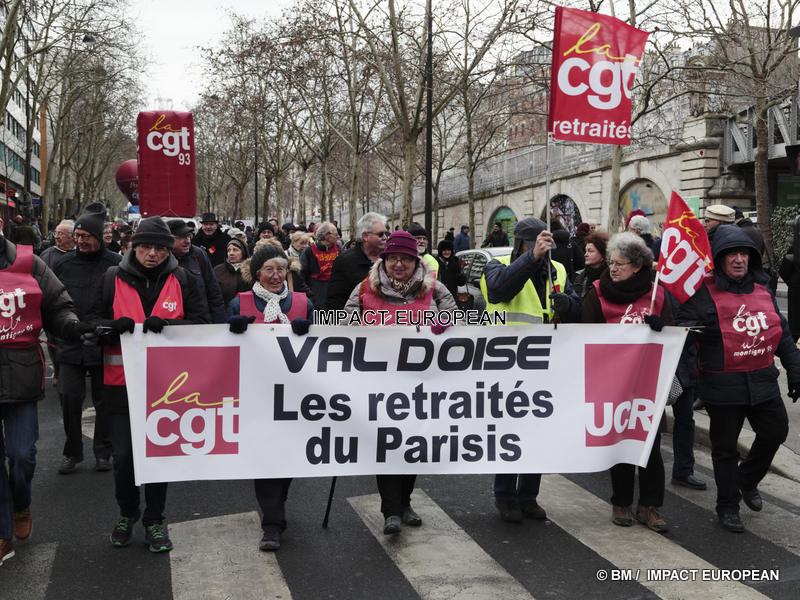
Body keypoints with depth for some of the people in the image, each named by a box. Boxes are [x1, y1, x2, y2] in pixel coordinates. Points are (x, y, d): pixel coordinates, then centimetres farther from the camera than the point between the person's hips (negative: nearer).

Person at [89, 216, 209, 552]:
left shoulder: (182, 280, 2)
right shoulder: (113, 279, 2)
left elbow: (201, 322, -2)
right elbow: (93, 320, 4)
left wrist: (166, 324, -19)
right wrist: (114, 326, -18)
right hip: (122, 382, 0)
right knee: (123, 454, 3)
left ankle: (154, 519, 26)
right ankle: (127, 513, 29)